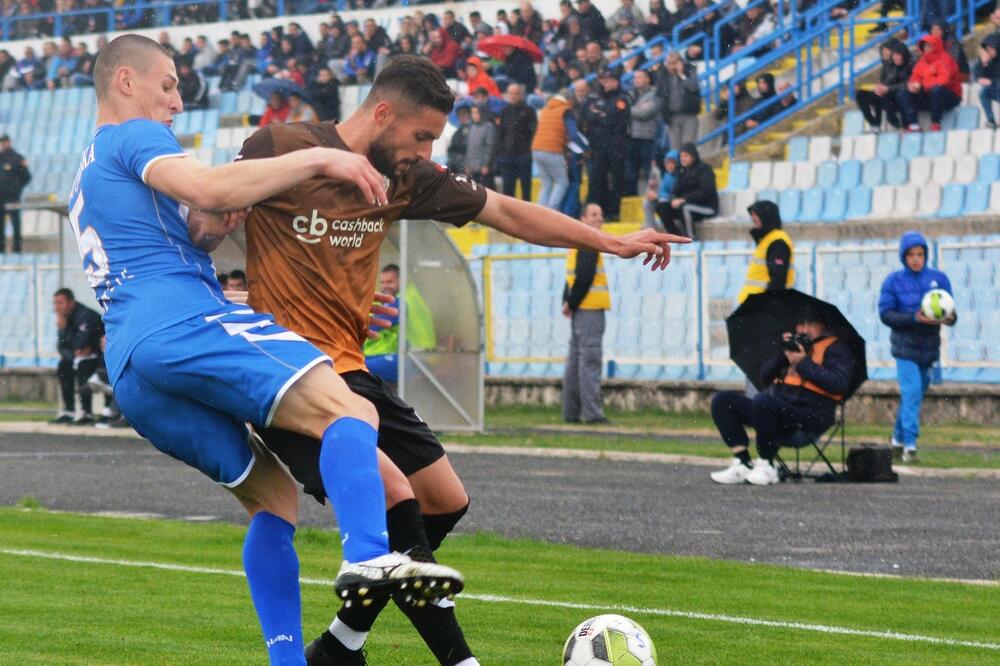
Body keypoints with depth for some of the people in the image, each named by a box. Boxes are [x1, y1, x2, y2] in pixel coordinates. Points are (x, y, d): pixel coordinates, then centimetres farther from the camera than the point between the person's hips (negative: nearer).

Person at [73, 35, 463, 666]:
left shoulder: (86, 179, 34)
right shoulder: (135, 137, 5)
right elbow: (208, 187, -15)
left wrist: (207, 233, 17)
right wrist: (317, 158, -11)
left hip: (130, 370, 10)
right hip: (183, 324, -10)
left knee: (272, 496, 13)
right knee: (348, 409, -23)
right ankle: (369, 556, -49)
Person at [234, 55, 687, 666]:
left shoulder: (407, 177, 8)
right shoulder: (281, 150, -13)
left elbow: (507, 213, 15)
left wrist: (611, 242, 16)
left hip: (349, 368, 9)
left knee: (445, 502, 10)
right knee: (394, 494, -24)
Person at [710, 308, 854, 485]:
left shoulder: (835, 348, 9)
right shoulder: (794, 345, 27)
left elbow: (839, 384, -10)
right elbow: (764, 378, 19)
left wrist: (804, 363, -8)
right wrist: (783, 353, 5)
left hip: (812, 415, -8)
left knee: (763, 401, -36)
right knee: (722, 401, -4)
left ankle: (767, 467, -22)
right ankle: (742, 463, -14)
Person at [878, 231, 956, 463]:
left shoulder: (938, 278, 2)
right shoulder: (894, 281, -5)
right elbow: (885, 314, -10)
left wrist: (949, 318, -19)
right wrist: (914, 318, -23)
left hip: (929, 347, 4)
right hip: (905, 347, -4)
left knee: (915, 395, 14)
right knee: (911, 393, -15)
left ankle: (898, 438, 31)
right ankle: (909, 444, -15)